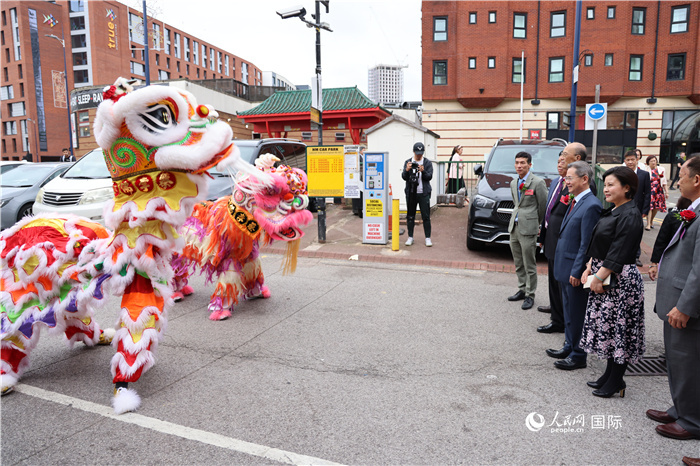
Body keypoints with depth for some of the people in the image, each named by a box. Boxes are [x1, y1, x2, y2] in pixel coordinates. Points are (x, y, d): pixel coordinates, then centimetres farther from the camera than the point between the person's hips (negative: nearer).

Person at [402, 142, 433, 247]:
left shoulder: (427, 163, 4)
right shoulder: (408, 162, 7)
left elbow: (429, 176, -5)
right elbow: (404, 177, -1)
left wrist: (423, 171, -24)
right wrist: (407, 170, -20)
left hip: (424, 193, -1)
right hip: (411, 193, 2)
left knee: (426, 216, -1)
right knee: (410, 216, 7)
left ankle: (427, 238, 5)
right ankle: (410, 237, 16)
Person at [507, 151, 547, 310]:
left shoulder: (538, 182, -10)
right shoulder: (513, 183, 13)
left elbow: (543, 206, -4)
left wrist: (536, 223, 4)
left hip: (528, 229, -7)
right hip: (514, 226, 7)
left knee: (529, 265, -1)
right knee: (518, 264, 15)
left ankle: (530, 295, 9)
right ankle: (522, 289, 28)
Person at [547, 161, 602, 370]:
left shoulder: (591, 206, -19)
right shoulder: (573, 201, 10)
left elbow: (586, 244, -20)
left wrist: (577, 272, -19)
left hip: (575, 270, -9)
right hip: (564, 267, 9)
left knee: (577, 314, 5)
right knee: (569, 312, 21)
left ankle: (578, 355, 19)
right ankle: (569, 347, 35)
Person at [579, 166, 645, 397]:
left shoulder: (630, 216, -17)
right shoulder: (611, 212, 12)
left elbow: (619, 253, -20)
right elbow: (598, 244, 15)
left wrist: (599, 277, -18)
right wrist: (589, 268, 6)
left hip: (620, 280, -9)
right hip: (603, 276, 9)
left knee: (618, 328, 1)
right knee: (607, 326, 15)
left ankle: (615, 382, 14)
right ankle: (609, 375, 28)